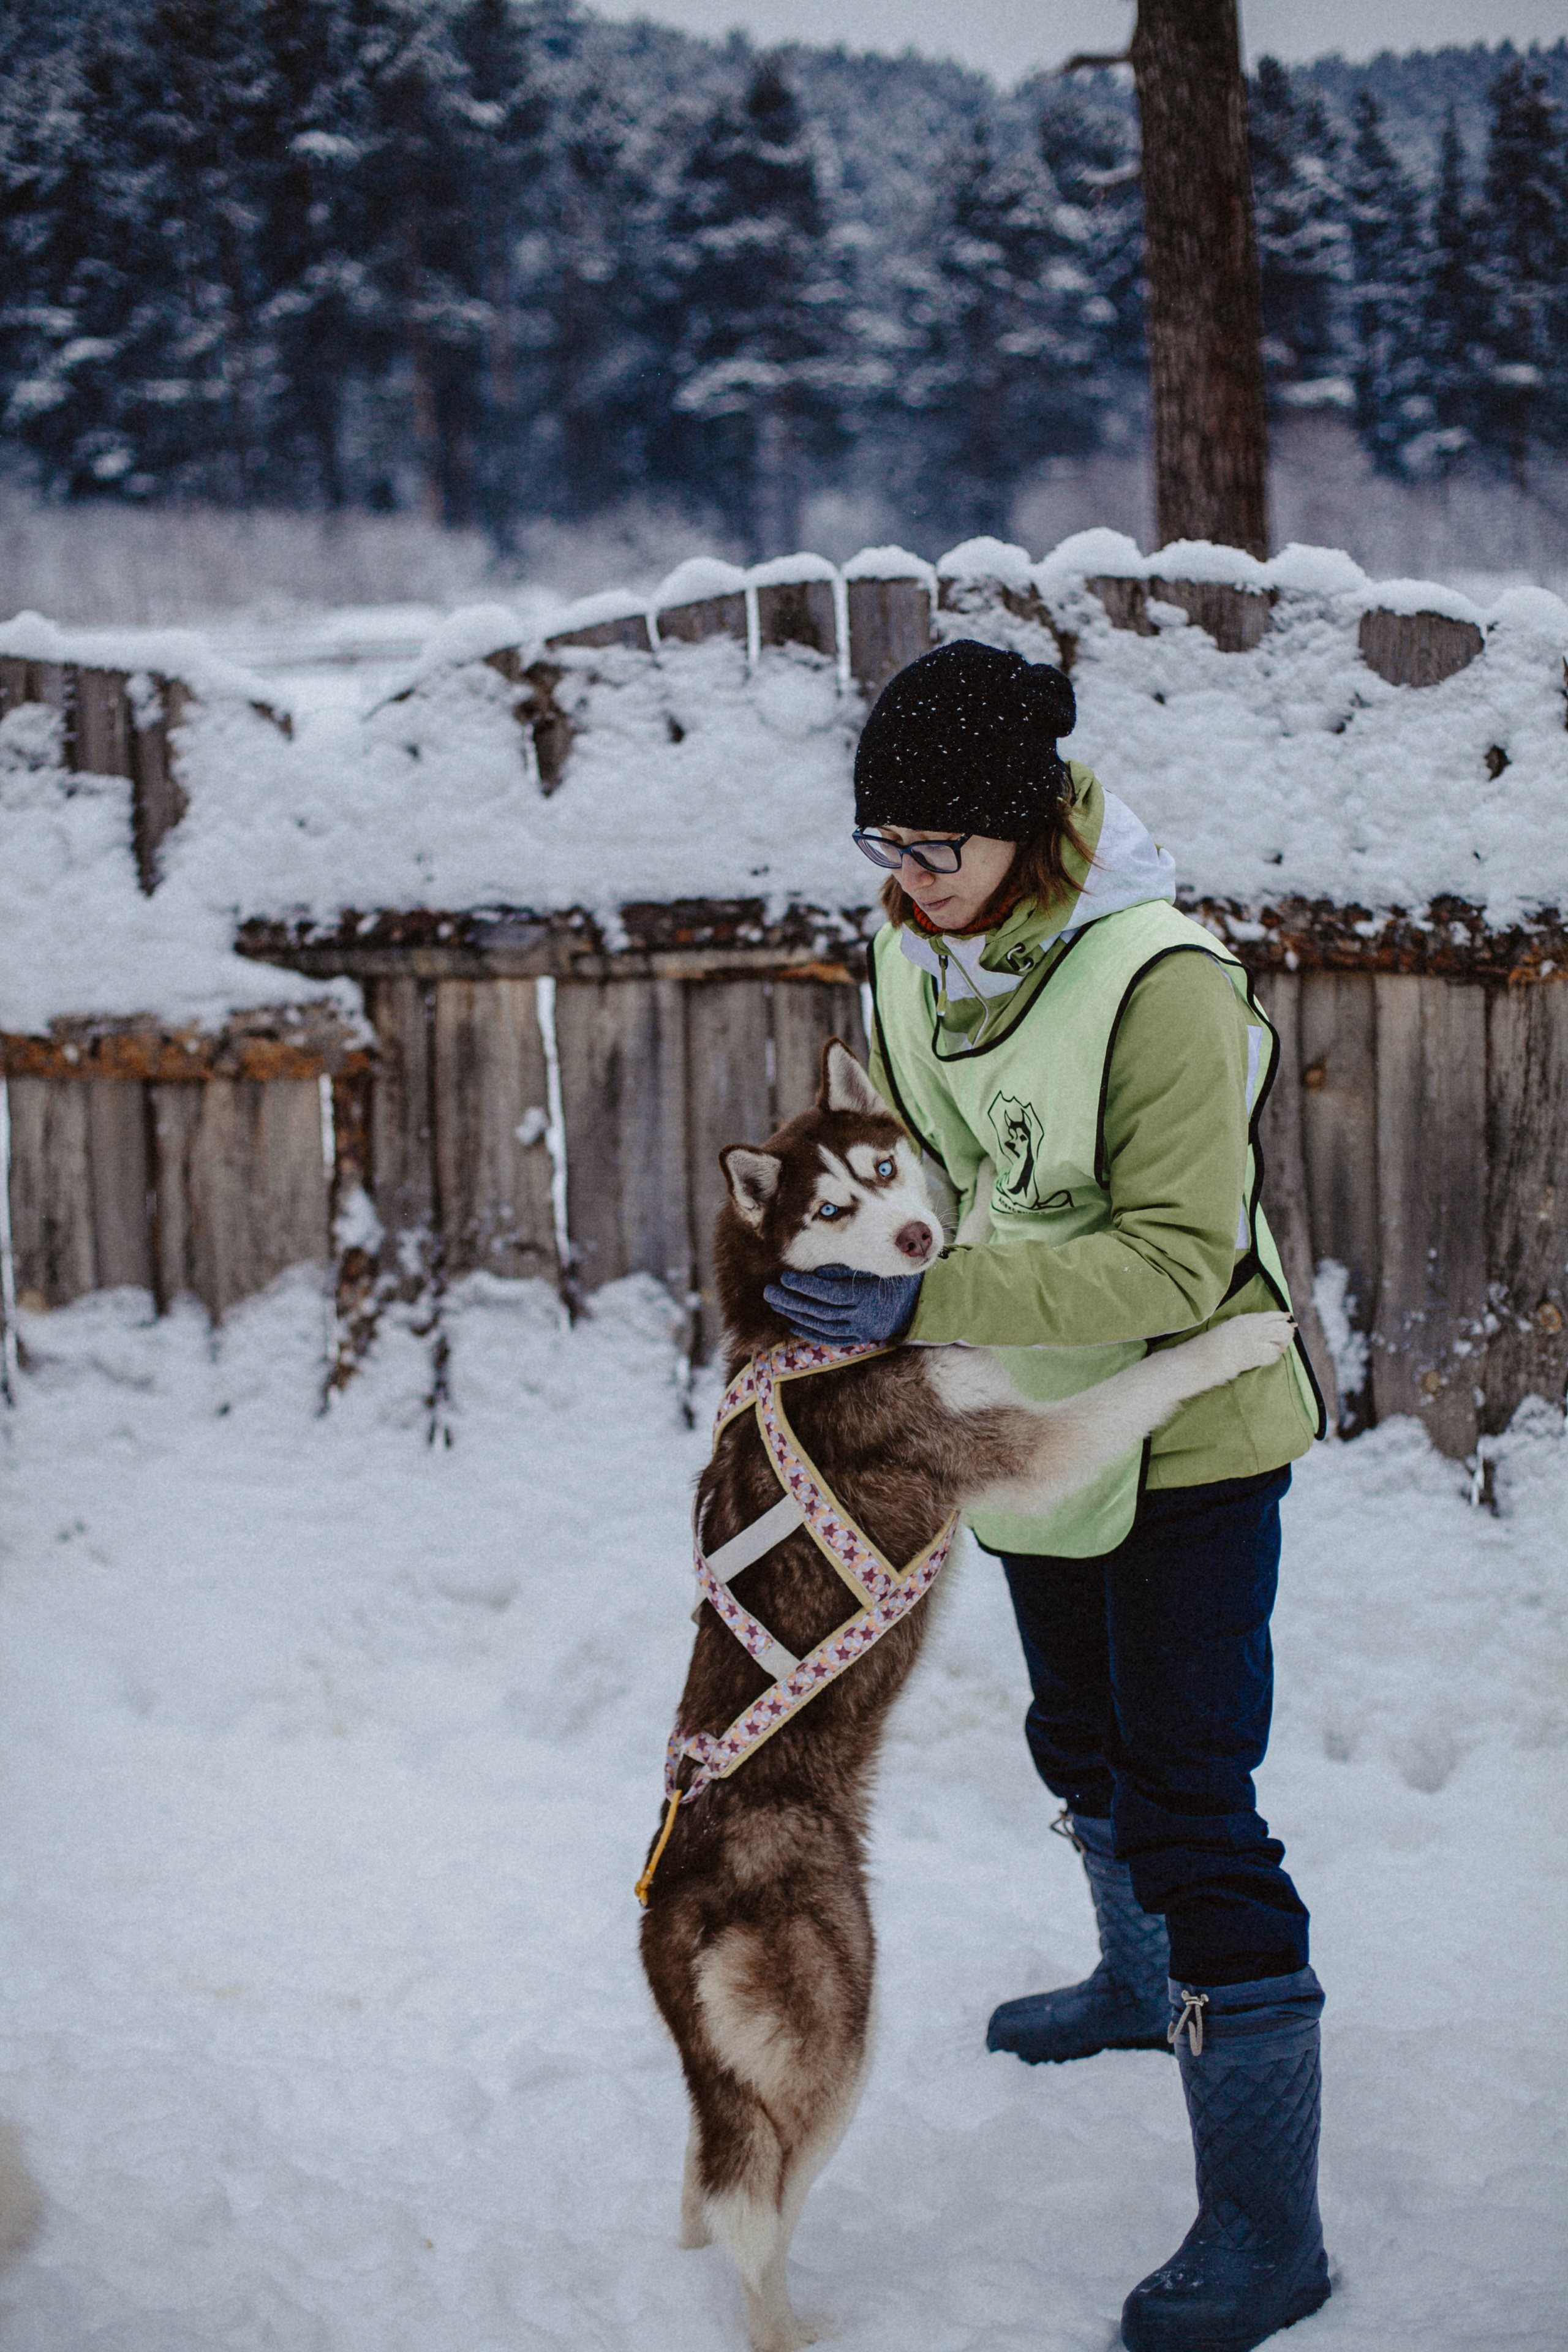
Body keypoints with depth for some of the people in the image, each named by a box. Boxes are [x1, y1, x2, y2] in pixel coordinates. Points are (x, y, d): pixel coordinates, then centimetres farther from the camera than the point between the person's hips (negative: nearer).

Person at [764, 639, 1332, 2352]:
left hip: (1187, 1434, -8)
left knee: (1187, 1798, -9)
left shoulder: (1160, 979, -29)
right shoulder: (908, 950, -6)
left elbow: (1176, 1258, -32)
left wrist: (929, 1303, -37)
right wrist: (848, 1246, -9)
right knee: (1082, 1740, 27)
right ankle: (1144, 1987, 55)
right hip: (1037, 1423, 8)